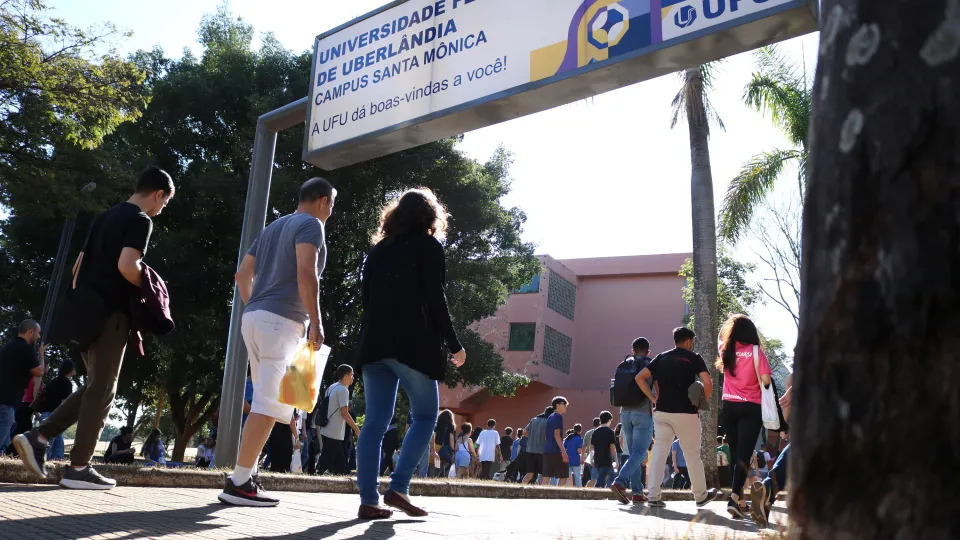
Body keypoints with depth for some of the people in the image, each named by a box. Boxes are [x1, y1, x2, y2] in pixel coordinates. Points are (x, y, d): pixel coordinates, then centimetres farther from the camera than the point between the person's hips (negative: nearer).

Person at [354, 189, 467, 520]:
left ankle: (369, 500, 0)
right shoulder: (428, 246, 2)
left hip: (375, 344, 6)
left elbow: (366, 299, 17)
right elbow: (435, 300, -7)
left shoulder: (378, 249, 19)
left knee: (375, 421, 3)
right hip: (413, 344, -5)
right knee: (425, 415, 5)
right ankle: (398, 487, -6)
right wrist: (454, 344, -3)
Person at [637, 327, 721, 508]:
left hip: (662, 412, 3)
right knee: (693, 455, 10)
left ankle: (653, 496, -2)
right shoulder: (694, 358, 0)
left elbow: (640, 378, 4)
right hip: (686, 413, -3)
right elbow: (708, 382, -14)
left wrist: (653, 398, 6)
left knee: (659, 453, 3)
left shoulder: (661, 357, 11)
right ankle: (700, 496, 24)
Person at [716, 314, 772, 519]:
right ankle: (734, 498, -20)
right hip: (750, 408, -4)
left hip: (729, 407, 4)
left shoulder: (726, 349, 4)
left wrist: (730, 323, 32)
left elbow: (721, 336, 28)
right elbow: (766, 380, -13)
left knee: (734, 453, 13)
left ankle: (741, 501, 20)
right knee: (744, 454, -6)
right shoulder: (755, 351, -7)